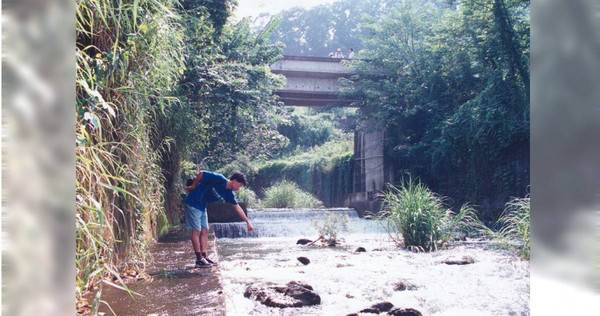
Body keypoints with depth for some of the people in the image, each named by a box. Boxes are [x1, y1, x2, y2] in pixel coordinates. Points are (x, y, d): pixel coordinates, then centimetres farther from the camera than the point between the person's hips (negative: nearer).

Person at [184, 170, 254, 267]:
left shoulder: (229, 194, 0)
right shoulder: (218, 179, -24)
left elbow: (237, 207, 7)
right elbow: (201, 173, -17)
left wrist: (248, 222, 8)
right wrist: (193, 187, -7)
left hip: (202, 207, 8)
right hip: (193, 204, -8)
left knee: (205, 231, 6)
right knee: (196, 231, -6)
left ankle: (204, 257, 11)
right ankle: (199, 260, -3)